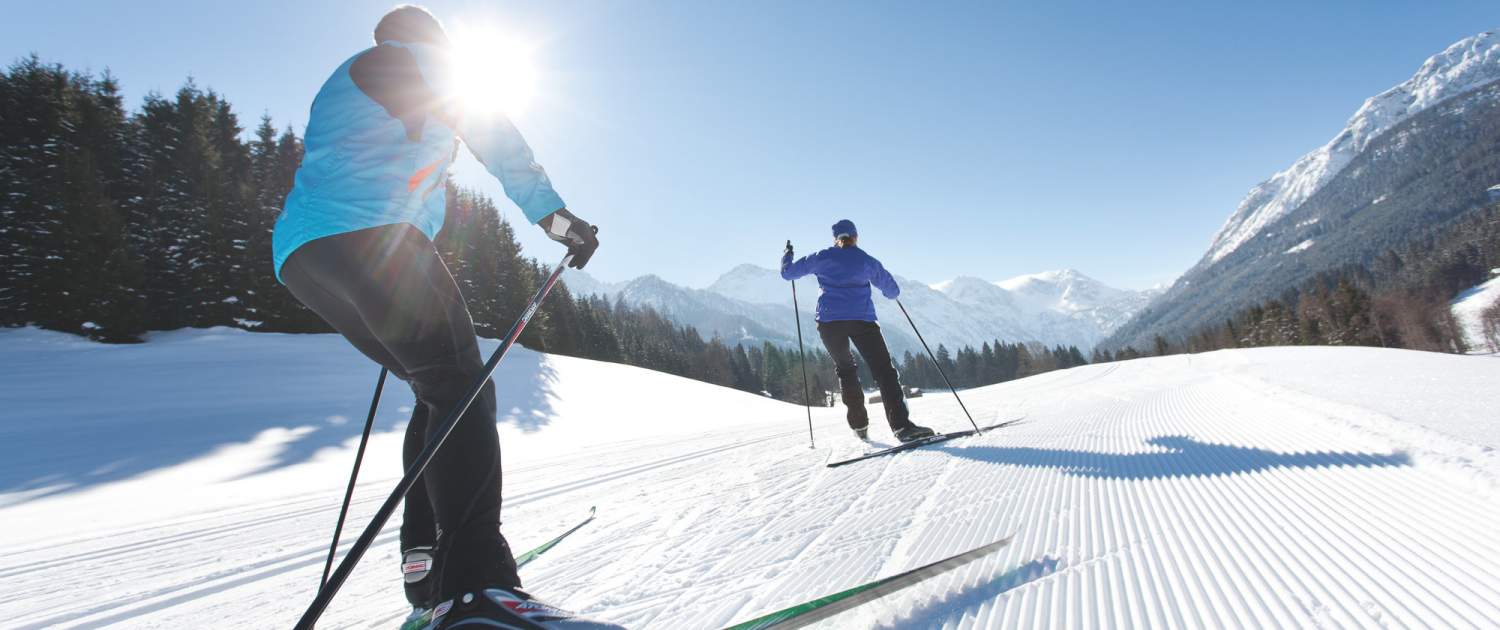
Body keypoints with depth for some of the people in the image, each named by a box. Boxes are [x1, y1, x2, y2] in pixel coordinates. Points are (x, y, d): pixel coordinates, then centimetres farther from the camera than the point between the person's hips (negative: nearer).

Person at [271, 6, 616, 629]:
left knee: (439, 391, 12)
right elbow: (494, 137, 4)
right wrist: (552, 212, 1)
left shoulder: (343, 80, 38)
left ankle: (426, 562, 6)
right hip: (365, 234, -9)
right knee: (462, 384, -20)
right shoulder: (421, 59, 15)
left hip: (299, 256, 9)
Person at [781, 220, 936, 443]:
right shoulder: (867, 261, 10)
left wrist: (787, 255, 39)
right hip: (861, 319, -2)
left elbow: (788, 272, 19)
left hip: (828, 321, 2)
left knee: (845, 369, 20)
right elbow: (892, 291, 15)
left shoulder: (822, 258, 11)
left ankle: (859, 425, 18)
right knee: (884, 370, -7)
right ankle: (901, 425, -23)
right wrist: (889, 289, 39)